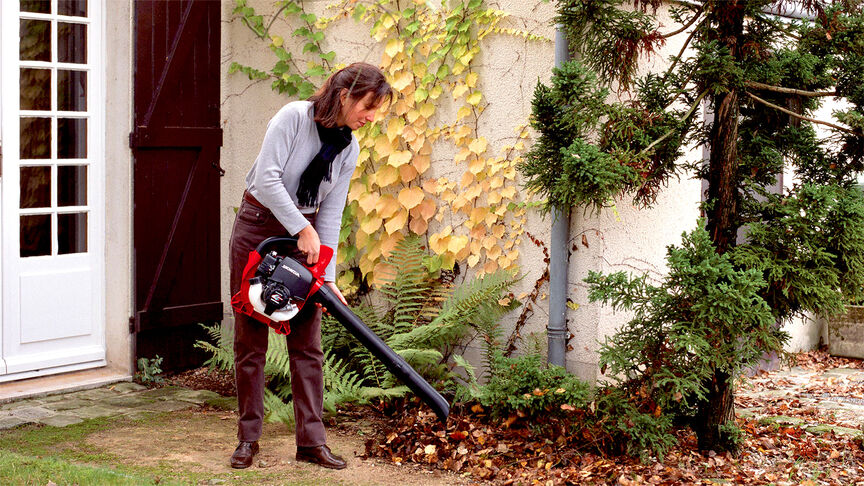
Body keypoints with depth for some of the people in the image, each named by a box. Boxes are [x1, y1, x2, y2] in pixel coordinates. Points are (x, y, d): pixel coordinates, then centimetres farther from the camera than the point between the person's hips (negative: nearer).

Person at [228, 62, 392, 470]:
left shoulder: (349, 149, 1)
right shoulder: (295, 116, -17)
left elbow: (330, 214, 0)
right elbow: (267, 178, -24)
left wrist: (328, 276, -7)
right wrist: (303, 230, -23)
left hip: (305, 232, 5)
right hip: (259, 227, -5)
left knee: (307, 343, 2)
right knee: (250, 338, 0)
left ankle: (311, 441, 7)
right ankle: (248, 438, 10)